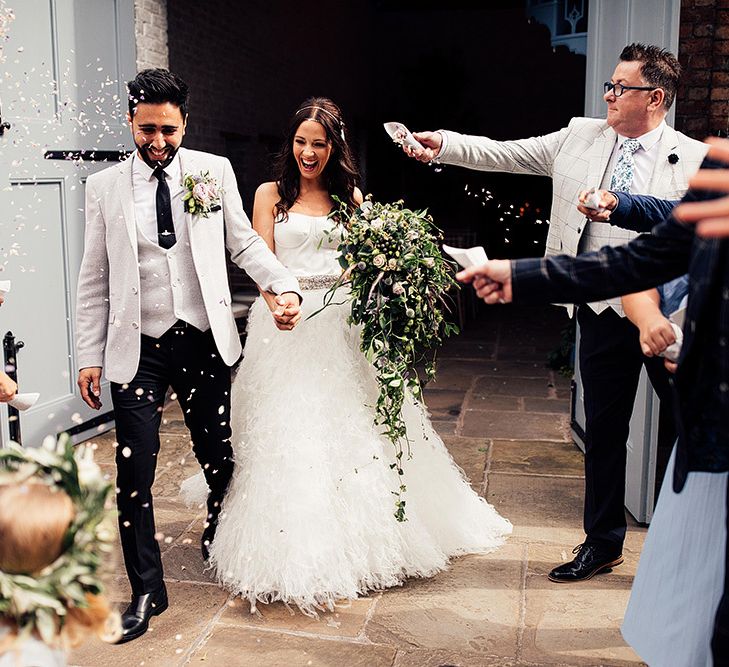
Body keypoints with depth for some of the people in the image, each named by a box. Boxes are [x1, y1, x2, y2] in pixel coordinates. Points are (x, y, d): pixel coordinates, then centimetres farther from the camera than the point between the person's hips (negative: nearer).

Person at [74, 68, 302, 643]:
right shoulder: (104, 187, 3)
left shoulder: (215, 172, 3)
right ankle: (147, 590, 16)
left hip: (205, 341, 1)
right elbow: (95, 279, 4)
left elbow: (245, 243, 5)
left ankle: (220, 545, 42)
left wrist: (285, 287, -13)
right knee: (135, 472, -1)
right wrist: (89, 356, 3)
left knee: (219, 457, 11)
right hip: (137, 348, 0)